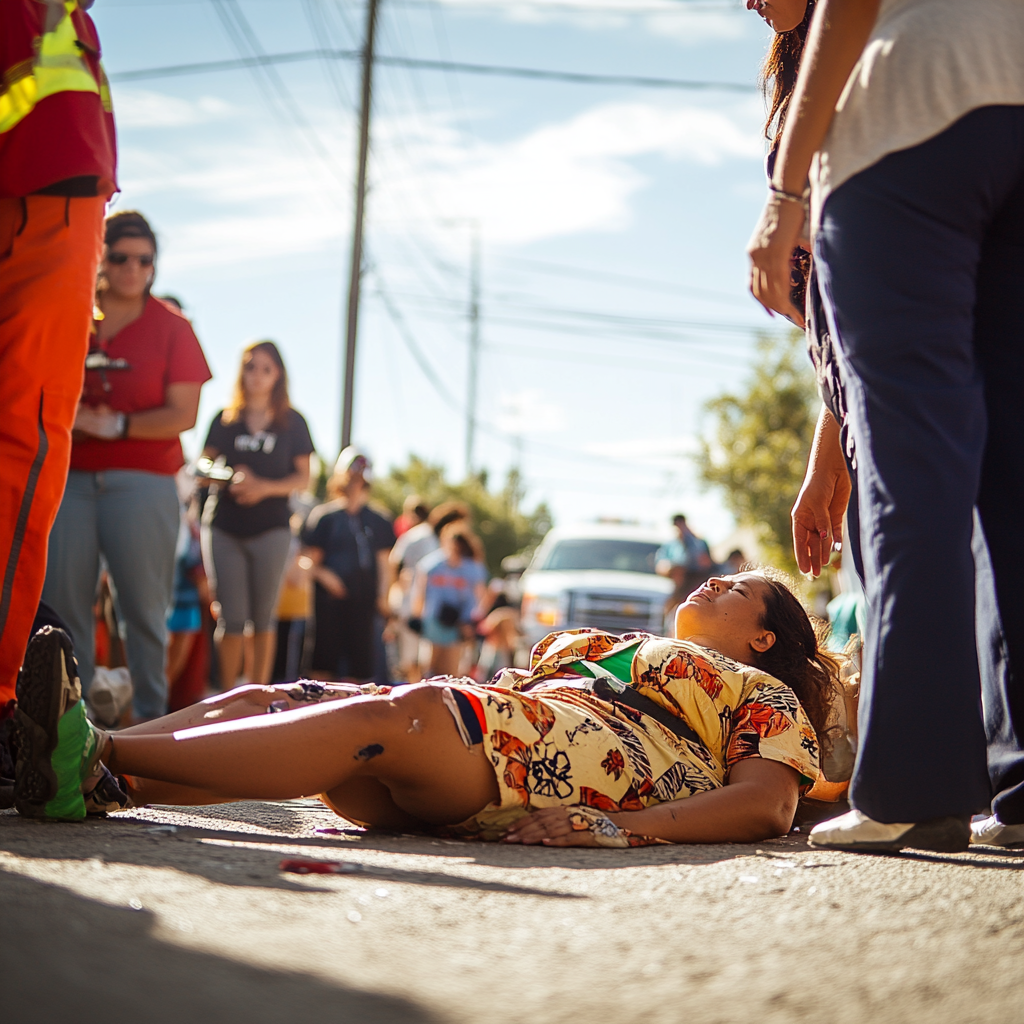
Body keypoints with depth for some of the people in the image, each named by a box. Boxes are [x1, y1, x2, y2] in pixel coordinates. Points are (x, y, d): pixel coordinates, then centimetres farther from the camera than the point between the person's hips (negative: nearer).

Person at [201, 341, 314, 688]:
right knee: (232, 617, -2)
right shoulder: (224, 419, 10)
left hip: (271, 528, -1)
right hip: (225, 528, 1)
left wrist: (265, 487, -13)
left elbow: (303, 478, 4)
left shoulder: (292, 422, 7)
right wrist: (231, 477, -14)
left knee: (263, 614, 3)